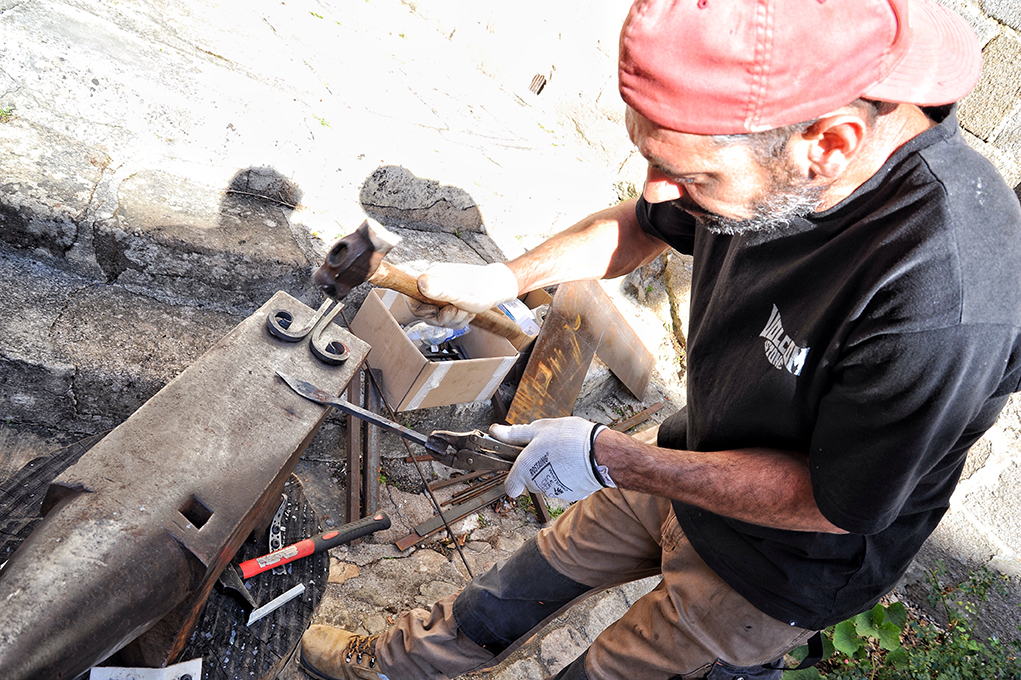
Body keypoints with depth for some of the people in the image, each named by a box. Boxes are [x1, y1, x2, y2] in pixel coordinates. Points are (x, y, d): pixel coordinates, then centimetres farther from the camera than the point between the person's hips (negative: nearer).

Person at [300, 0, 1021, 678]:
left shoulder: (945, 303, -42)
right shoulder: (771, 148, -19)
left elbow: (834, 502, -29)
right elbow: (640, 228, 2)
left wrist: (610, 457, -26)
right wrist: (504, 278, -3)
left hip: (776, 567, -6)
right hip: (696, 467, 6)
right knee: (555, 561, 23)